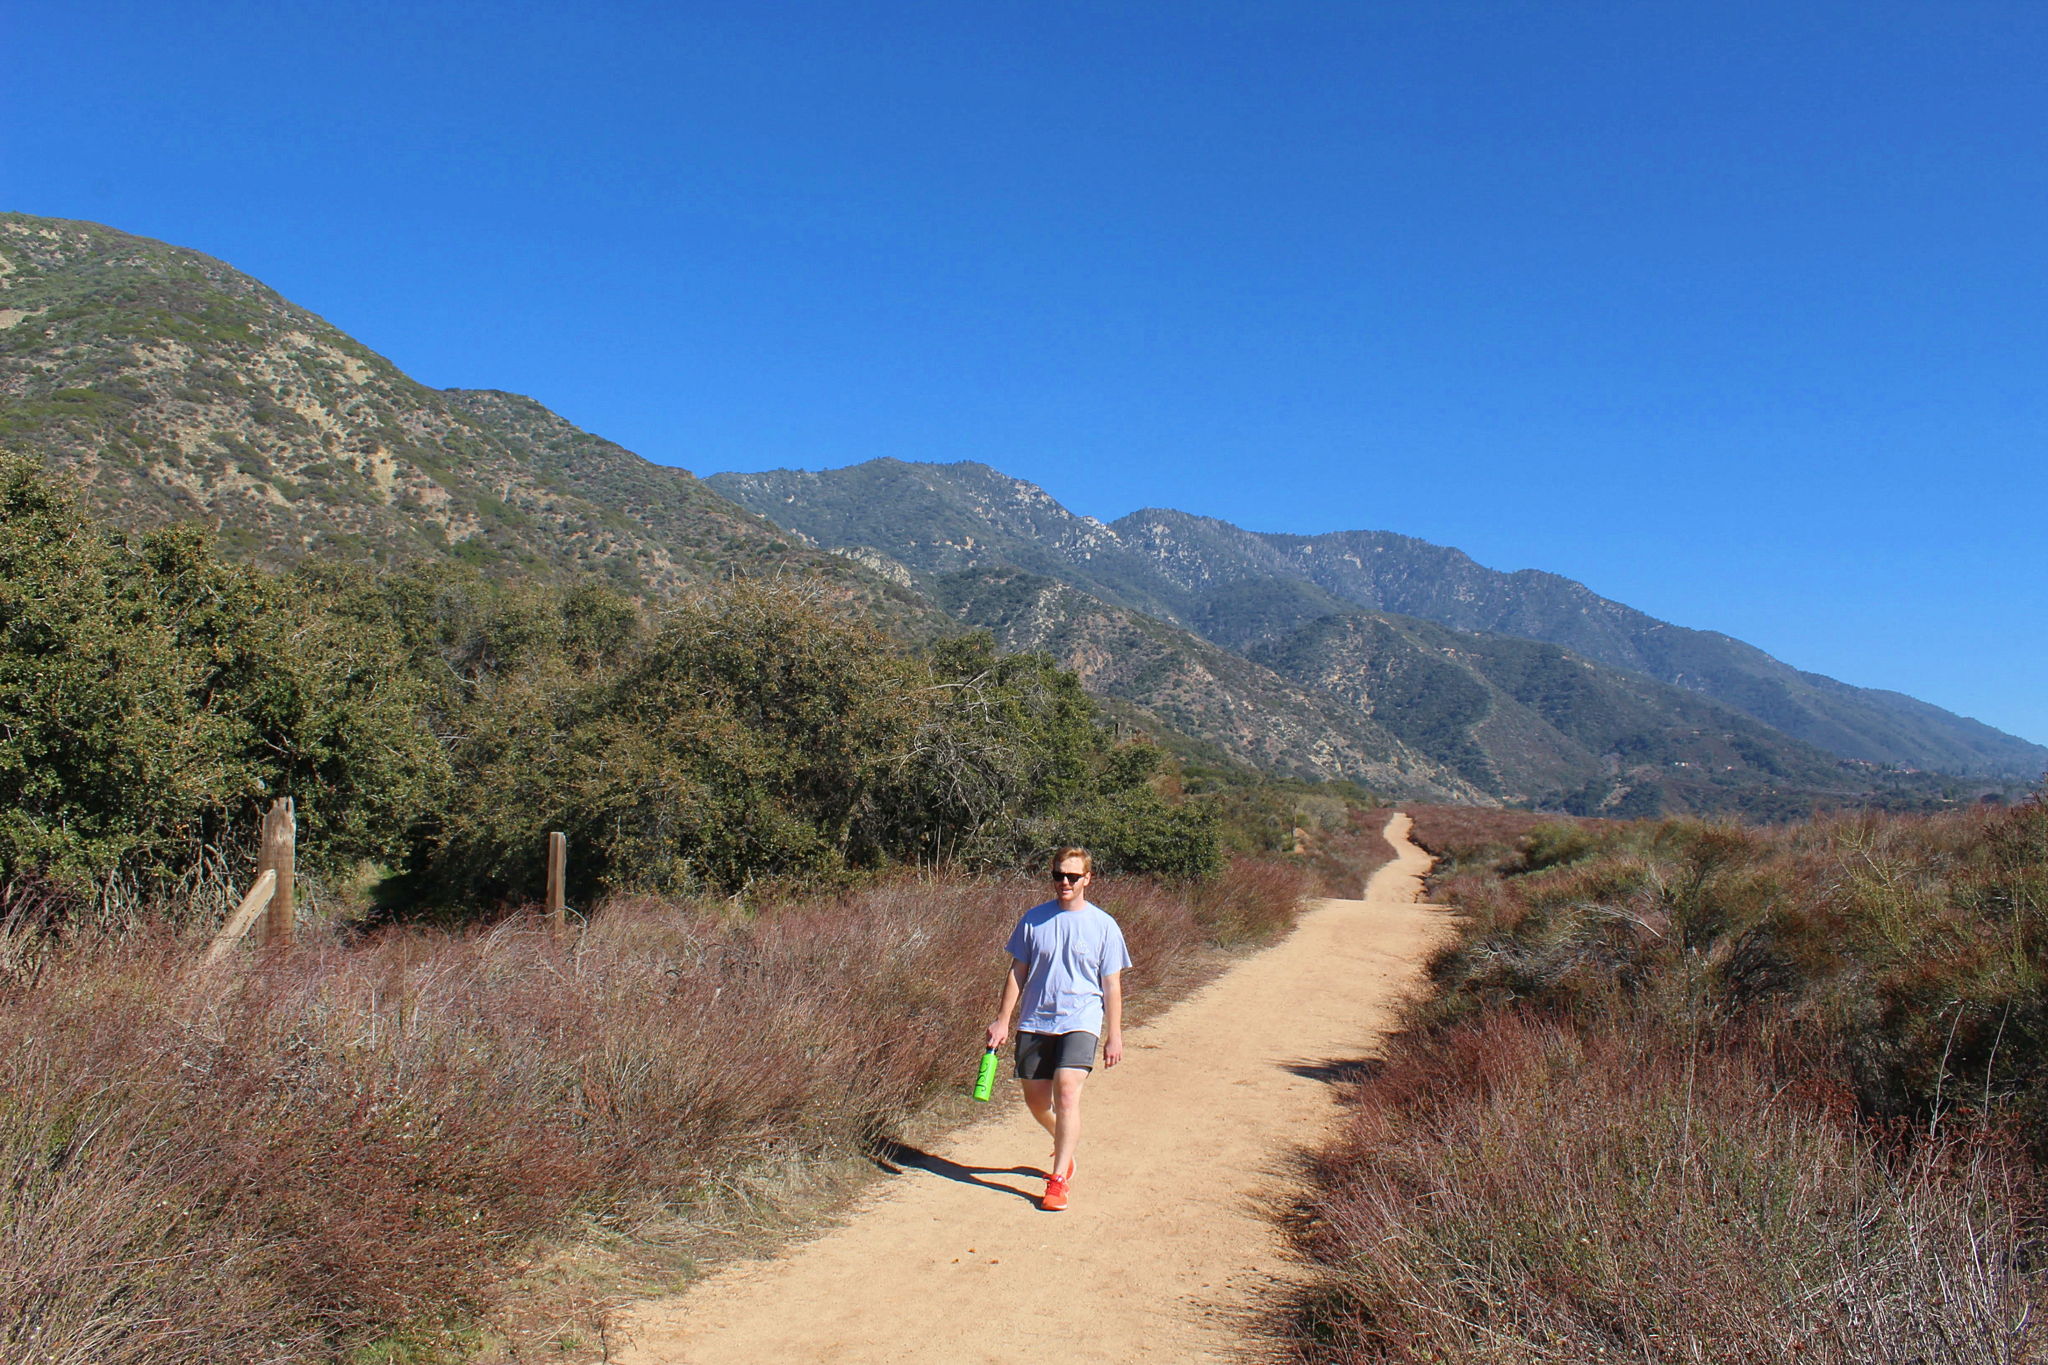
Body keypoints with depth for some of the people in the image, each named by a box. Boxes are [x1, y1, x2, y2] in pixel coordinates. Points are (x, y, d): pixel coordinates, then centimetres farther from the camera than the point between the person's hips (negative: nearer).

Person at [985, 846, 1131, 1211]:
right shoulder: (1034, 919, 4)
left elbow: (1111, 985, 3)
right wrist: (1003, 1019, 5)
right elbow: (1018, 972, 10)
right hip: (1035, 1022, 3)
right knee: (1035, 1099, 8)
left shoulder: (1103, 926, -1)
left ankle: (1058, 1180, -10)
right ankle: (1066, 1144, 39)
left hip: (1080, 1021, -3)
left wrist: (1114, 1036, 1)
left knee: (1066, 1091, -19)